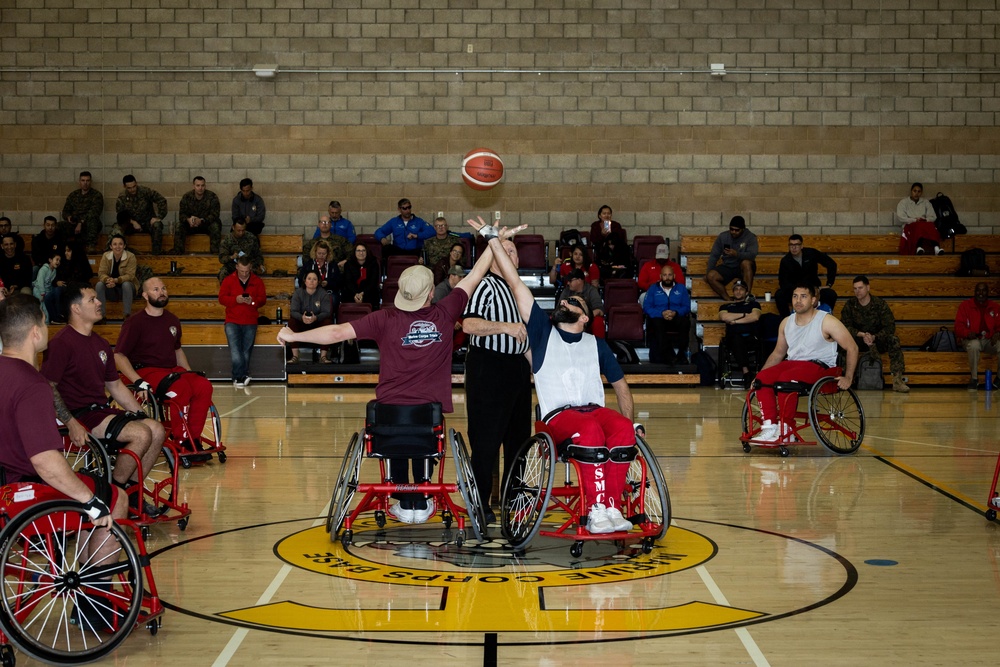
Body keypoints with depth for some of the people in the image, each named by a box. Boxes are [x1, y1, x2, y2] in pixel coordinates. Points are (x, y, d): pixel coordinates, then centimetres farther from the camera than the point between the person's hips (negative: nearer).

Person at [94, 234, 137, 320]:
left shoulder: (131, 257, -14)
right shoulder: (106, 256, -5)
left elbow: (130, 275, -19)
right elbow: (101, 273, -10)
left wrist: (115, 280, -36)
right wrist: (108, 280, -34)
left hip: (126, 288, -3)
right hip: (111, 290, 3)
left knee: (126, 284, -35)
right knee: (99, 285, -25)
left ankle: (127, 315, -34)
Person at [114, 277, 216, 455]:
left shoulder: (172, 320, 14)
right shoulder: (135, 322, -5)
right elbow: (119, 356, -10)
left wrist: (189, 372, 15)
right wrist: (138, 381, -22)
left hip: (172, 370, 6)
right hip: (147, 371, -6)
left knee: (204, 386, -23)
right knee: (181, 387, -35)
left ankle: (193, 438, -17)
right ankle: (180, 440, -22)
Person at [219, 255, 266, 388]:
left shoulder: (257, 281, 7)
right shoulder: (228, 280, 3)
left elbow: (263, 298, 5)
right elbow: (221, 298, -2)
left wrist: (253, 301, -17)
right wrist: (235, 299, -19)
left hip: (250, 323, 2)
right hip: (232, 321, -2)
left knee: (246, 352, 2)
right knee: (235, 350, -17)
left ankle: (239, 378, 11)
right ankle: (243, 376, -18)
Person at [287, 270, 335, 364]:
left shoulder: (323, 294, -4)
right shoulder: (298, 293, -2)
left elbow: (326, 312, -14)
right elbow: (294, 311, -13)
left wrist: (316, 318, -37)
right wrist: (302, 317, -37)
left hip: (318, 323, 0)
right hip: (302, 324, 0)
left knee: (328, 322, -30)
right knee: (291, 321, -29)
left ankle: (323, 356, -31)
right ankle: (295, 356, -32)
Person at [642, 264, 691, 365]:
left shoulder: (681, 288, 18)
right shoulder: (653, 289, 14)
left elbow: (686, 307, 7)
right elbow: (646, 307, 1)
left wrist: (675, 313, -15)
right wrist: (662, 313, -16)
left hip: (677, 318, 1)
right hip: (659, 318, -1)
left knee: (685, 322, -35)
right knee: (657, 323, -38)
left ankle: (682, 353, -33)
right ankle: (669, 355, -43)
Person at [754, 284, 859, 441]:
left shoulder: (826, 321, -6)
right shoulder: (786, 323, 11)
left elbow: (852, 348, -3)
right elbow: (778, 353, 22)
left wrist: (848, 378, -11)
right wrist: (760, 374, 9)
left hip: (819, 366, -6)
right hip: (792, 363, 6)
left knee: (785, 379, -34)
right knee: (762, 378, -22)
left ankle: (786, 429, -25)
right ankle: (769, 426, -24)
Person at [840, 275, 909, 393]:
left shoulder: (880, 304, -7)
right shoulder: (850, 304, -4)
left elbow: (890, 327, -13)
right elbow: (845, 326, -12)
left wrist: (874, 337, -29)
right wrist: (862, 335, -28)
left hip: (877, 339, 0)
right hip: (858, 341, 1)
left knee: (893, 339, -31)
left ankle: (897, 379, -34)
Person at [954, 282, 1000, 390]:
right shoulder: (965, 305, 2)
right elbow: (958, 327, -5)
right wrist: (967, 333, -27)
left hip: (989, 341, 3)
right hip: (971, 340, -3)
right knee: (974, 344, -39)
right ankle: (974, 378, -26)